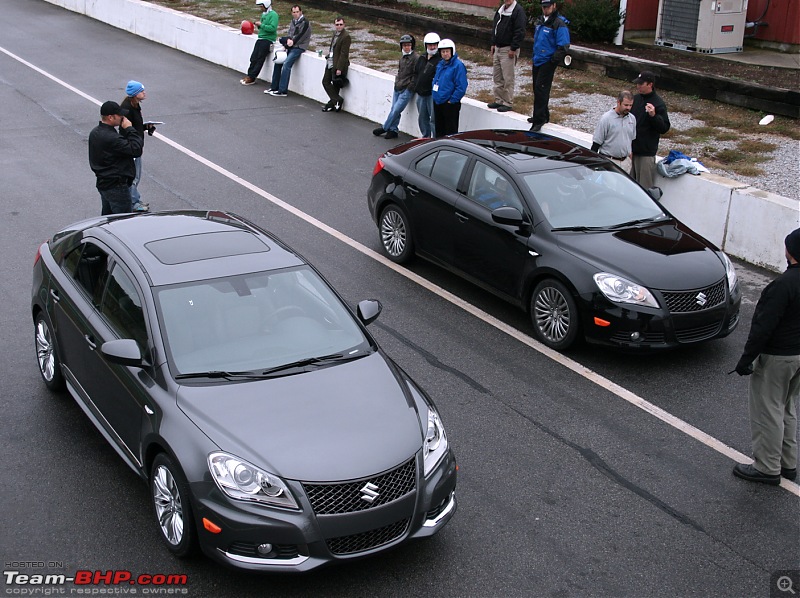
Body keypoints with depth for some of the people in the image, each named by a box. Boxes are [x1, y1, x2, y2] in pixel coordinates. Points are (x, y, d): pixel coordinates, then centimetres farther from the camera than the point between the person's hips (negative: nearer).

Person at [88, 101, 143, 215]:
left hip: (102, 183, 10)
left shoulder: (95, 132, 5)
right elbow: (136, 150, -26)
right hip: (117, 186, -10)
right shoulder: (111, 137, -27)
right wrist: (130, 129, -19)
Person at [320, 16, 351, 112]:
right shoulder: (335, 33, 10)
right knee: (325, 81, 10)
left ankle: (333, 102, 12)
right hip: (330, 63, 9)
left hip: (338, 65, -9)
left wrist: (339, 68, -21)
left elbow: (344, 54, -19)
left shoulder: (346, 36, -16)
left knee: (336, 85, 0)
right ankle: (337, 100, 15)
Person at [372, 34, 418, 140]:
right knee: (394, 109, 6)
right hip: (397, 88, 8)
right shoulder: (402, 56, 12)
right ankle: (393, 130, 14)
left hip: (407, 90, -8)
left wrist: (409, 86, -12)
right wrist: (397, 81, 15)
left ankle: (384, 128, 5)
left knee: (396, 110, -8)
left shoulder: (414, 58, -12)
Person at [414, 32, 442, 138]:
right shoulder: (422, 58, 14)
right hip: (420, 93, 8)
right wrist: (417, 86, 16)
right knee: (422, 118, 16)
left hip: (432, 93, -8)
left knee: (434, 119, -7)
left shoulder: (440, 60, -11)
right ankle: (425, 137, 29)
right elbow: (416, 72, 23)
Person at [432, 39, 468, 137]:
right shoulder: (440, 64, 11)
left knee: (451, 130, -2)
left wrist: (452, 100, -16)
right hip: (437, 102, 8)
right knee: (439, 130, 17)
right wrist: (435, 96, 12)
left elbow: (461, 87, -18)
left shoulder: (458, 65, -13)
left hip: (450, 104, -8)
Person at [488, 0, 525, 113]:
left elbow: (520, 32, -18)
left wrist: (513, 49, -19)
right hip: (498, 48, 9)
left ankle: (508, 103, 3)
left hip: (508, 50, -9)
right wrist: (493, 44, 15)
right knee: (497, 77, 13)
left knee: (508, 78, -4)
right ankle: (499, 100, 22)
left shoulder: (518, 10, -14)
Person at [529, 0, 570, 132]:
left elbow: (563, 46, -16)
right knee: (537, 89, 15)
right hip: (537, 61, 9)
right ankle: (543, 116, 28)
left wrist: (554, 61, -18)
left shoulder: (559, 24, -13)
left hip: (548, 62, -9)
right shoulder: (540, 21, 12)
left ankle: (539, 120, -12)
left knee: (541, 89, -13)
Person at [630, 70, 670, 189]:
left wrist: (653, 115, -29)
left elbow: (664, 128, -14)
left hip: (647, 152, -7)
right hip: (631, 148, 7)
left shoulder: (658, 104, -11)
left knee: (645, 185, -2)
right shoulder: (635, 99, 8)